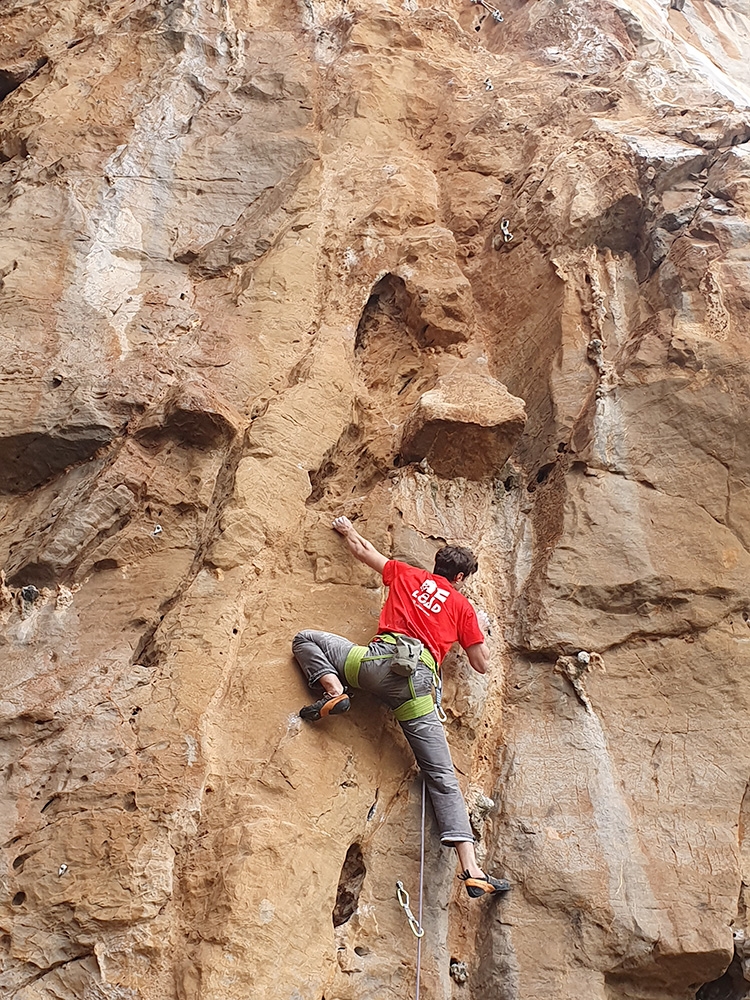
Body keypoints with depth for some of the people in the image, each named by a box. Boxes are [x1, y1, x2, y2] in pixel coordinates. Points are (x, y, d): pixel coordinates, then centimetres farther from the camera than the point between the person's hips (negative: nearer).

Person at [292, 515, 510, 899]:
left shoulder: (408, 575, 24)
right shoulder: (463, 607, 22)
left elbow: (362, 550, 35)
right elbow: (482, 664, 23)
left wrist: (347, 528, 56)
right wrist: (477, 638, 44)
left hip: (381, 658, 0)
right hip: (419, 682, 1)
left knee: (305, 639, 20)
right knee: (443, 779, 2)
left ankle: (334, 690, -9)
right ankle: (472, 871, -8)